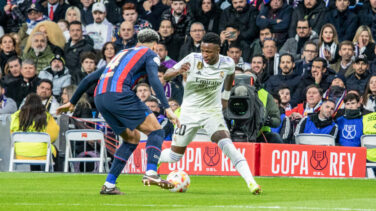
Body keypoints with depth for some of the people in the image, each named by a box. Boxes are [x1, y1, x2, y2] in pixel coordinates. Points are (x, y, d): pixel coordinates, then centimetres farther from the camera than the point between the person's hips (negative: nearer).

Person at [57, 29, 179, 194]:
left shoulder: (123, 54, 35)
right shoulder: (150, 54, 16)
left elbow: (89, 78, 33)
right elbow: (154, 80, -5)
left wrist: (72, 102, 40)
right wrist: (167, 108, -13)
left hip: (99, 97, 7)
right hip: (119, 93, -7)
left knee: (132, 138, 19)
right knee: (156, 131, 1)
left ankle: (109, 185, 12)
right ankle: (150, 173, -21)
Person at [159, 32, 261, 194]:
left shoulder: (227, 63, -11)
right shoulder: (193, 59, -17)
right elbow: (166, 76, -16)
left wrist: (226, 96, 20)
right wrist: (178, 71, -37)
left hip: (213, 112, 0)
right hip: (190, 112, 0)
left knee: (226, 144, -26)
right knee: (174, 156, 7)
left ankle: (250, 182, -31)